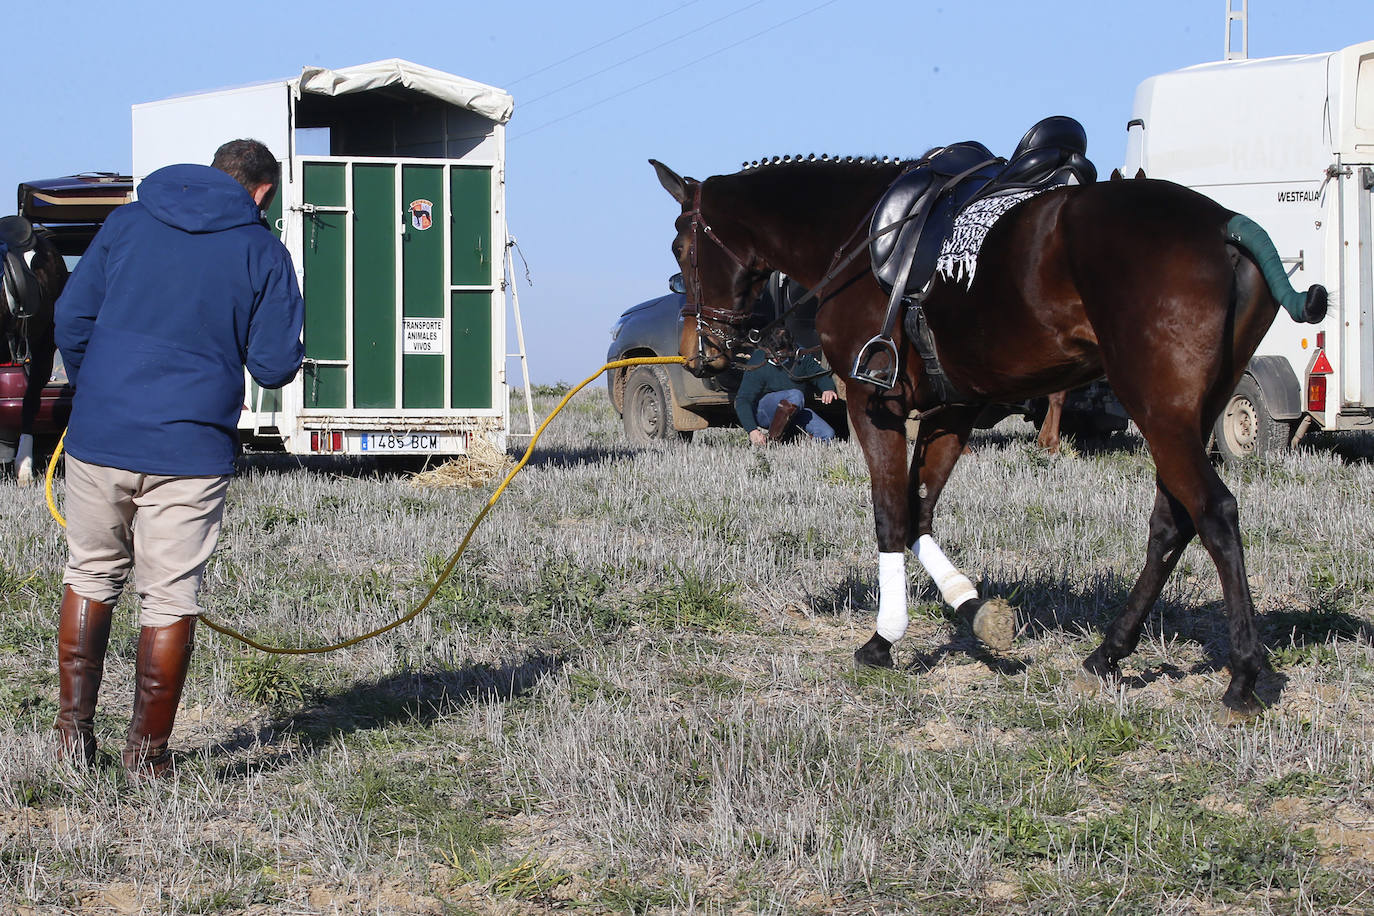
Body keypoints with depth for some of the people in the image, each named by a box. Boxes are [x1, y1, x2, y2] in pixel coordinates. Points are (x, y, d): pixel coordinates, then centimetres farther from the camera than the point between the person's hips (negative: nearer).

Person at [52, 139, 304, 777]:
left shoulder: (127, 222, 8)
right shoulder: (261, 252, 0)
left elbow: (71, 318, 7)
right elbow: (275, 366, -3)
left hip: (98, 436, 3)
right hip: (190, 445, -3)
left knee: (90, 576, 19)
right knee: (170, 599, 5)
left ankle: (74, 729, 17)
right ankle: (146, 753, 8)